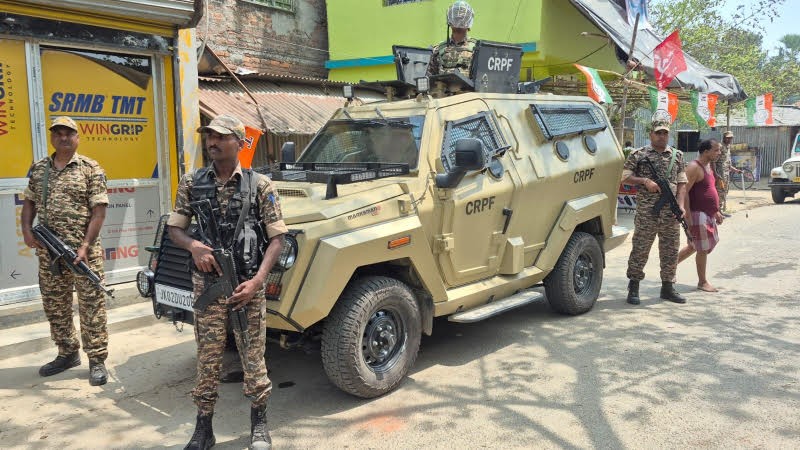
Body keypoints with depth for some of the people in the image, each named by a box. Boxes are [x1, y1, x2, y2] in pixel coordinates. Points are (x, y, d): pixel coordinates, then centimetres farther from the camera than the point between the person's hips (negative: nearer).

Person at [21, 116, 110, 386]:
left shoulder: (91, 169, -4)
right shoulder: (38, 169, 12)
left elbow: (99, 211, -9)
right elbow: (29, 202, 19)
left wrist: (86, 246, -17)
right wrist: (27, 230, 0)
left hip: (84, 251, -6)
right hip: (48, 252, 6)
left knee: (91, 307, -2)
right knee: (54, 307, 14)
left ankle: (97, 360, 6)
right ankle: (68, 353, 29)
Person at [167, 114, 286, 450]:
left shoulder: (260, 185, -4)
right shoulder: (191, 183, 3)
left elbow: (277, 238, -5)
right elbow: (174, 229, 8)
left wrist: (257, 280, -17)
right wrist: (194, 245, -16)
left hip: (248, 285, -2)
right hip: (207, 285, 2)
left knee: (253, 357, 7)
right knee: (207, 359, 10)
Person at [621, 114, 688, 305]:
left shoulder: (677, 156, 13)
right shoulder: (638, 155, 1)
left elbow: (682, 183, 13)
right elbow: (625, 177, -1)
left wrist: (681, 205, 0)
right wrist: (645, 181, -16)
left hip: (671, 213, 4)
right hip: (646, 212, -4)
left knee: (670, 251, 9)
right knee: (640, 250, -1)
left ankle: (667, 287, 21)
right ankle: (633, 288, 10)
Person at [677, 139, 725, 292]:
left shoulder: (708, 166, 14)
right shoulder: (694, 167, -17)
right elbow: (684, 192, -22)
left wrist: (716, 211, 22)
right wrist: (688, 216, -24)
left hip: (708, 215, 10)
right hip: (698, 215, -10)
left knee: (694, 246, 19)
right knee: (703, 249, -1)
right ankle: (702, 282, 11)